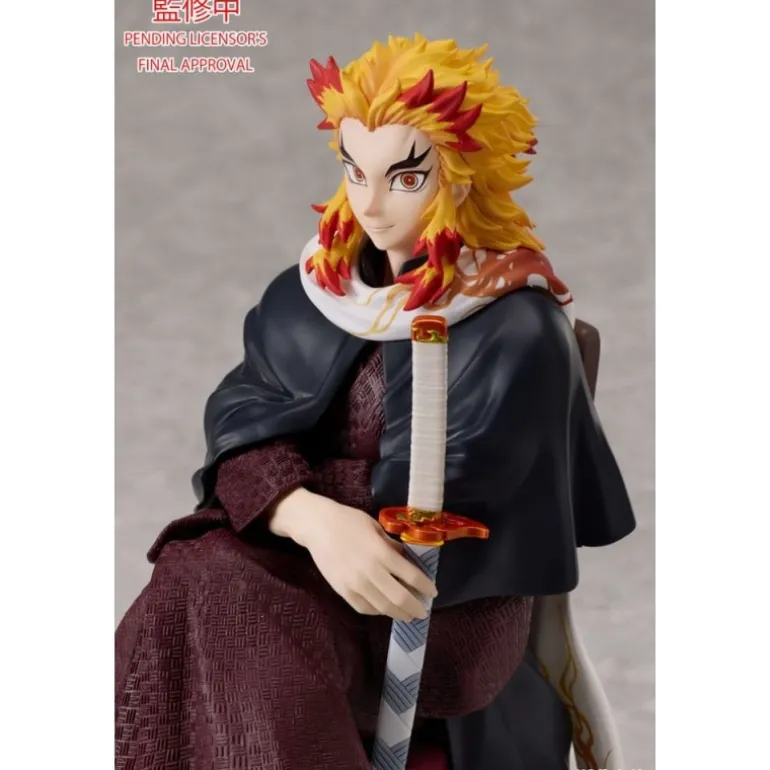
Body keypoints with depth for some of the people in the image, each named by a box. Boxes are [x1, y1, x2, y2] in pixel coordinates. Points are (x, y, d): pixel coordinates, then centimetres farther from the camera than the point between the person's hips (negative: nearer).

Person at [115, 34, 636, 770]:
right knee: (192, 587, -27)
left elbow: (441, 509, -14)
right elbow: (242, 418, -6)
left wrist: (278, 490, -10)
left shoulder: (519, 331, -10)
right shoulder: (316, 288, 5)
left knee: (216, 609, -29)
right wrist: (313, 516, -27)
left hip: (446, 601, -5)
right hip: (296, 546, 5)